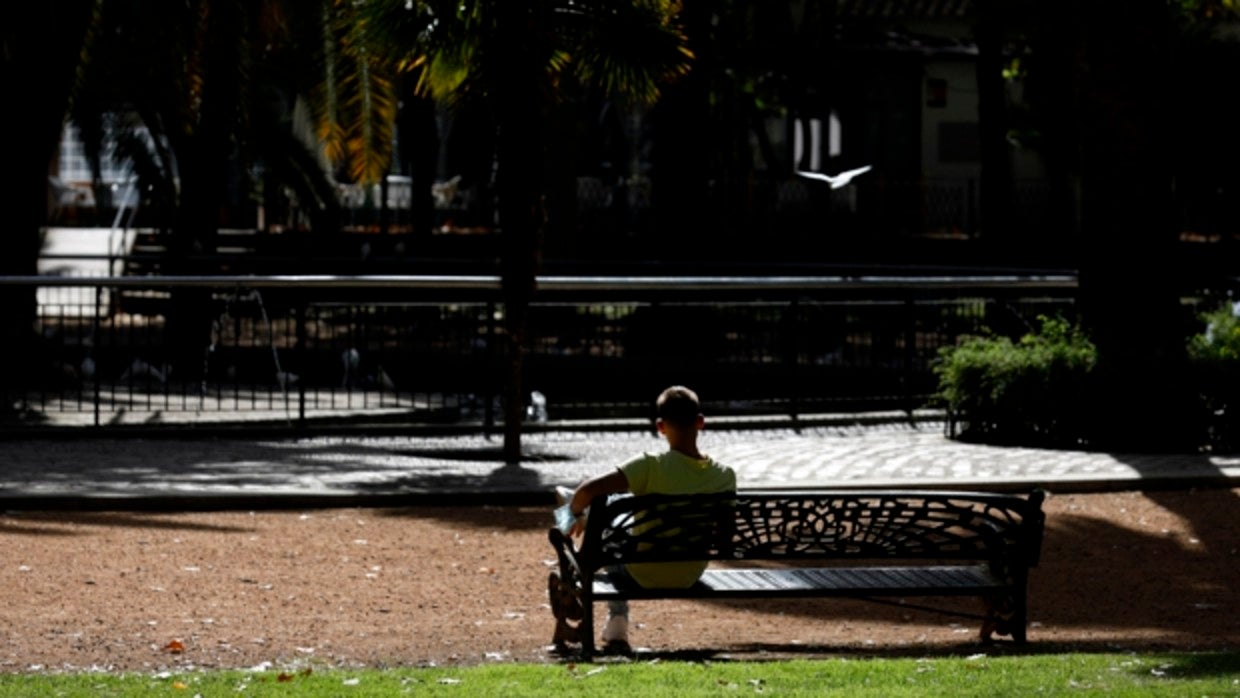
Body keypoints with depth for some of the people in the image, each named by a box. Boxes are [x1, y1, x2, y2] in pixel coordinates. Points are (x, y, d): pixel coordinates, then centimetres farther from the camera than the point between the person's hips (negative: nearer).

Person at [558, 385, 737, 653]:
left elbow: (587, 491, -30)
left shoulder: (651, 467, -25)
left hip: (644, 575, -4)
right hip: (690, 576, 4)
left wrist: (577, 515, -9)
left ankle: (617, 624, 28)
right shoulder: (725, 476, -13)